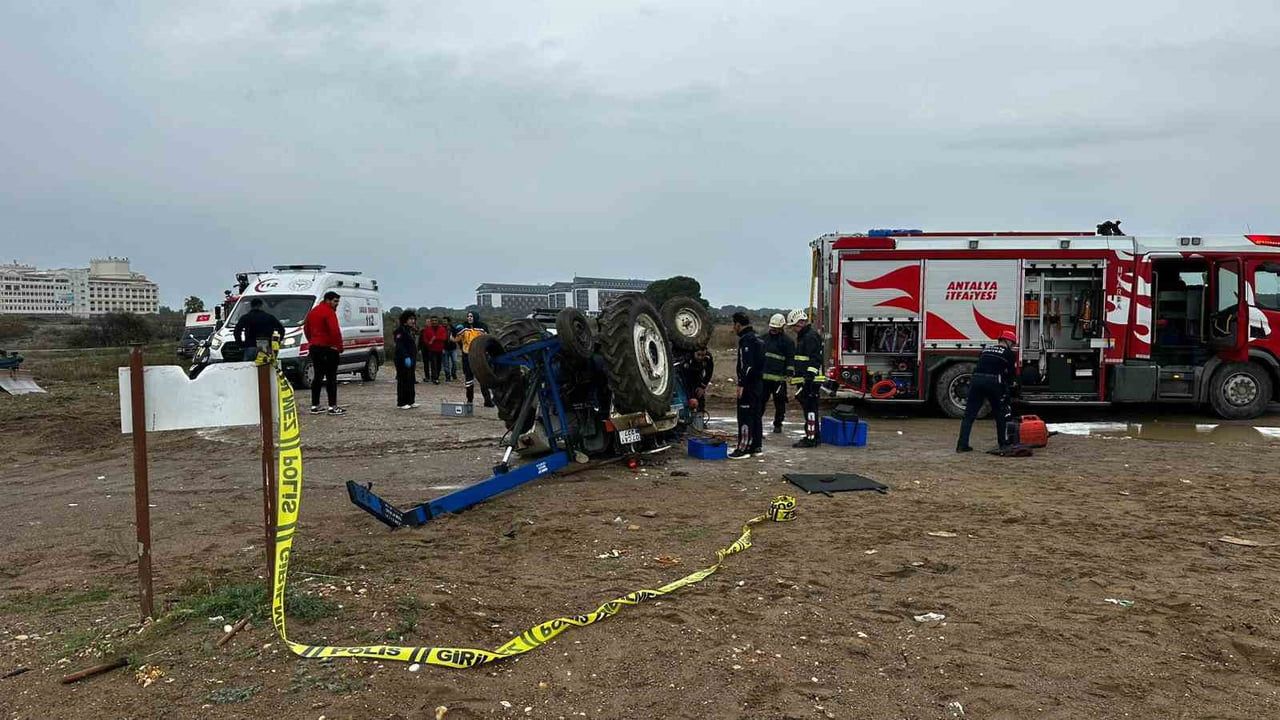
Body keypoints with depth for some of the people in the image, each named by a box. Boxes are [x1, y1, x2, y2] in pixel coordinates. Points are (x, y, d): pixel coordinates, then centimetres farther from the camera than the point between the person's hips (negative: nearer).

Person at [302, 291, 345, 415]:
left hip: (315, 348, 9)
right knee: (331, 377, -6)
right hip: (328, 349, -9)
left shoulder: (313, 311, 16)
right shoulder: (329, 312, -13)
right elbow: (335, 331, -22)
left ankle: (315, 406, 14)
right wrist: (339, 346, -13)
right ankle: (332, 407, -7)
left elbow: (306, 328, 23)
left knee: (318, 377, 13)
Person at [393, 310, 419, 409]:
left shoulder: (411, 330, 16)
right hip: (402, 359, -9)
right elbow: (400, 345, -19)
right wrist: (406, 357, -24)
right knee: (403, 380, -5)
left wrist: (415, 355, 13)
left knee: (411, 380, 10)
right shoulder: (400, 330, -12)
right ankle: (401, 403, -1)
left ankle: (410, 401, 16)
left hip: (411, 358, 9)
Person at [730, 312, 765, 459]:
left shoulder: (746, 340, -15)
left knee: (745, 416, -8)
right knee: (756, 415, 14)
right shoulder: (756, 339, 17)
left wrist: (741, 384, -22)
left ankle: (744, 448, -7)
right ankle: (757, 446, 19)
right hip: (758, 383, 10)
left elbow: (747, 365, -22)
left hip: (749, 385, -10)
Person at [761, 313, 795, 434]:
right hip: (763, 376, 4)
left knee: (779, 402, 5)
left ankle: (778, 424, 15)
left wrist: (789, 373, -12)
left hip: (778, 378, -4)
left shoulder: (787, 341, -1)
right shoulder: (765, 338, 14)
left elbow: (791, 359, -4)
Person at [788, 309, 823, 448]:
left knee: (809, 407, -10)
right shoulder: (802, 336, 20)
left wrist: (809, 377, -25)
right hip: (803, 379, 11)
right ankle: (815, 436, 19)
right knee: (808, 407, 13)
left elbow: (814, 359, -21)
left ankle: (811, 438, -9)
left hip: (810, 379, -11)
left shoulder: (811, 336, -14)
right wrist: (793, 373, 27)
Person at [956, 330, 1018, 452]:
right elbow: (1010, 373, 12)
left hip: (976, 379, 3)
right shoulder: (1009, 353, 11)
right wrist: (1009, 389, 26)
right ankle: (1003, 443, 23)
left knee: (969, 414, 5)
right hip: (993, 382, -3)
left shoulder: (985, 349, 24)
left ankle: (962, 445, -2)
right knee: (1000, 414, 16)